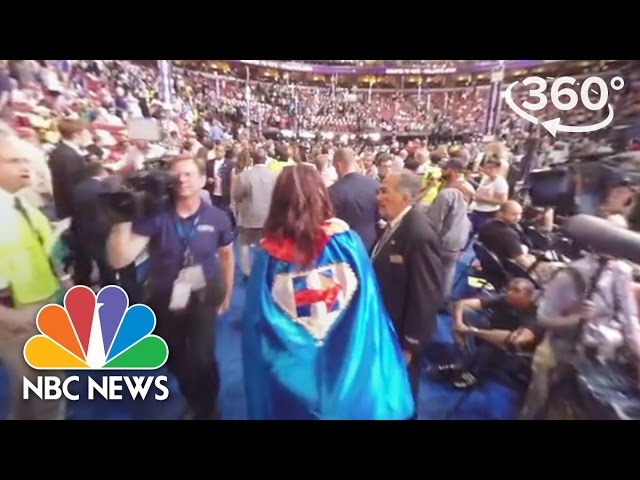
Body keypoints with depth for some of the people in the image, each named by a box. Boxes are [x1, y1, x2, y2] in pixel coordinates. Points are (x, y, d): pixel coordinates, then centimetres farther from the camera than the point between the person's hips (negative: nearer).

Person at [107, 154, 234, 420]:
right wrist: (123, 219, -37)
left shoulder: (217, 218, -12)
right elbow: (119, 260, -26)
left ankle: (207, 408, 28)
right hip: (163, 301, 2)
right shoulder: (155, 216, -17)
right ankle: (195, 401, 52)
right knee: (175, 360, 20)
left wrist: (227, 293, 7)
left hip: (202, 298, -1)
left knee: (202, 358, -7)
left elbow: (226, 255, 4)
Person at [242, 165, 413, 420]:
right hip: (349, 367, 0)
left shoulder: (268, 254, -17)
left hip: (292, 373, 0)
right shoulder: (345, 240, -17)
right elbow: (367, 306, -13)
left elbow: (257, 325, -11)